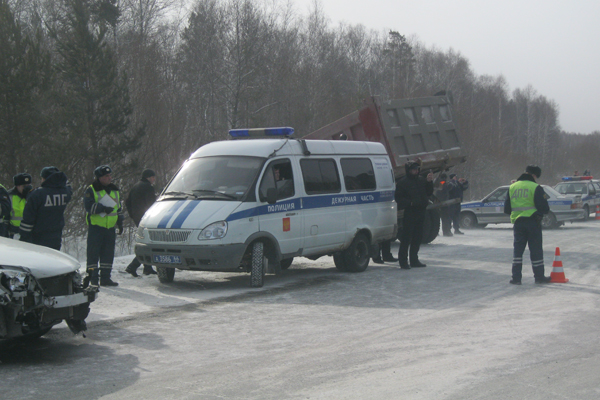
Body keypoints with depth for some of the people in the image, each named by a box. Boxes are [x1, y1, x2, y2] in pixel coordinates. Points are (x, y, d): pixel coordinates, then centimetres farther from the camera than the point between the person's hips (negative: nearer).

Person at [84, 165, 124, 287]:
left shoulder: (115, 190, 16)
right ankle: (92, 277, 0)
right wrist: (103, 208, -23)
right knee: (93, 253, -4)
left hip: (110, 227, 5)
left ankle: (105, 278, 12)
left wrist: (120, 223, 19)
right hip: (95, 227, -5)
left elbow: (119, 209, 23)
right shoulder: (91, 191, -3)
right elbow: (89, 206, -16)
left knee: (108, 254, 6)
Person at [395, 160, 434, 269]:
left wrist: (429, 182, 3)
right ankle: (403, 261, -4)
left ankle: (414, 259, 21)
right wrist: (410, 203, -20)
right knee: (406, 238, -7)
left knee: (417, 237, 11)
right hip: (409, 213, -7)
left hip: (421, 212, 7)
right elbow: (398, 198, -8)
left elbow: (429, 193, 17)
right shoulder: (403, 182, -4)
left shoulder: (421, 181, 15)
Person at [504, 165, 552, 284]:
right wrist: (543, 211, 11)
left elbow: (506, 209, 10)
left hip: (517, 222, 4)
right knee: (536, 249, 5)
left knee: (517, 249, 7)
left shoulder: (512, 187, 8)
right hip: (533, 222, -4)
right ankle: (539, 276, 11)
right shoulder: (536, 188, -8)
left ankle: (516, 277, 2)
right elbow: (544, 207, -10)